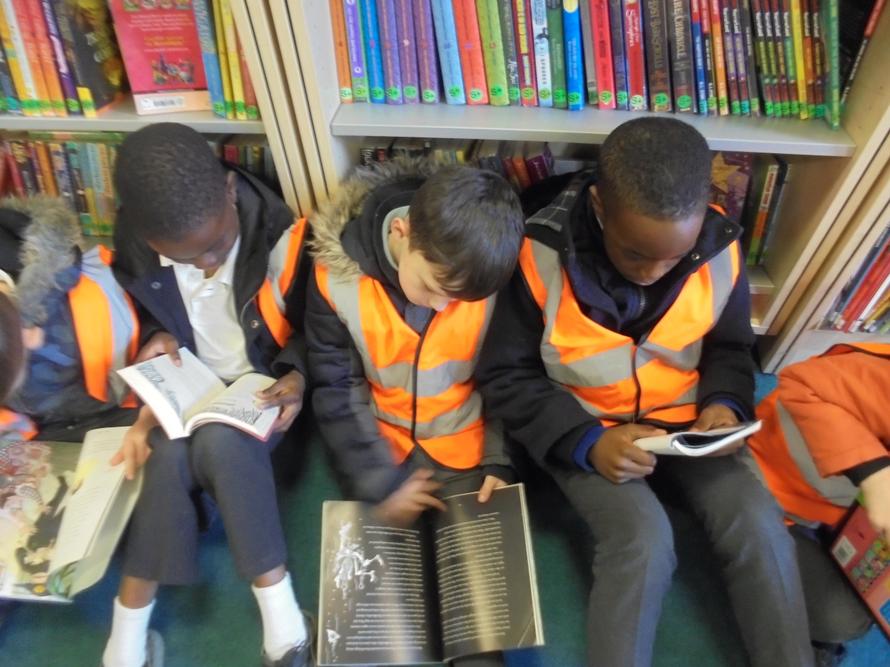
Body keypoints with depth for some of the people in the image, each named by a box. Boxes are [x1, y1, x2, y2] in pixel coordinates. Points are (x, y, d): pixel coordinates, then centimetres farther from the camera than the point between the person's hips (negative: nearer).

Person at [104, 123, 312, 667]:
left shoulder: (281, 237, -20)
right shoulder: (132, 248, -11)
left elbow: (311, 328, -5)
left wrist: (298, 375, -22)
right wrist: (158, 337, -10)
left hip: (261, 386, -2)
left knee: (220, 442, -32)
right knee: (169, 454, -28)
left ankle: (280, 618, -21)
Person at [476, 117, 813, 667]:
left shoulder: (721, 254, -10)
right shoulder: (542, 255, -21)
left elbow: (730, 349, 9)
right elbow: (505, 375, -13)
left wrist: (725, 403, -12)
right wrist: (584, 441, -23)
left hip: (682, 422, 4)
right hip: (582, 429, -3)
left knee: (759, 523, -15)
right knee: (643, 538, -25)